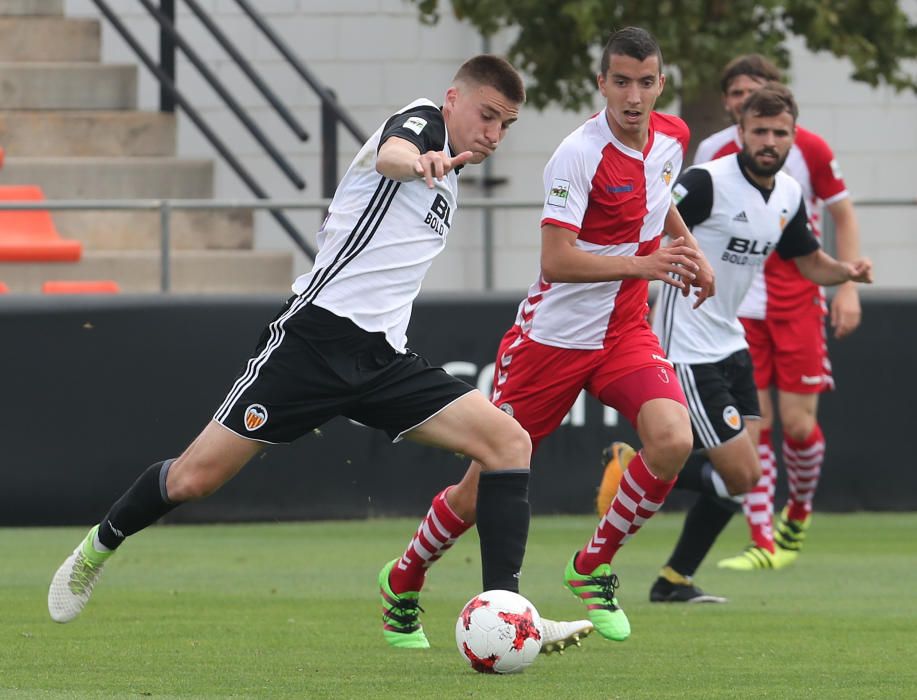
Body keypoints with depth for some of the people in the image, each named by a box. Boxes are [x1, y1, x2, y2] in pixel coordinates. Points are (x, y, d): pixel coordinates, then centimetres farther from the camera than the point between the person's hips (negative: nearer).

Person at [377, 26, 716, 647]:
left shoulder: (672, 137, 0)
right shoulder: (579, 155, -22)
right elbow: (556, 259, -30)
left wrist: (688, 246, 13)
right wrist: (644, 265, -37)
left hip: (624, 331, 5)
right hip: (554, 334, -5)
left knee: (672, 439, -24)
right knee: (481, 491, 2)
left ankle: (594, 567, -1)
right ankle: (404, 580, 32)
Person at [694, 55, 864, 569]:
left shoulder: (809, 149, -2)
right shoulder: (713, 152, 2)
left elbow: (844, 217, 6)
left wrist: (849, 288, -4)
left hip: (798, 301, -1)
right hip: (738, 305, 1)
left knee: (798, 423, -5)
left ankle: (799, 511, 24)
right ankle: (762, 541, -1)